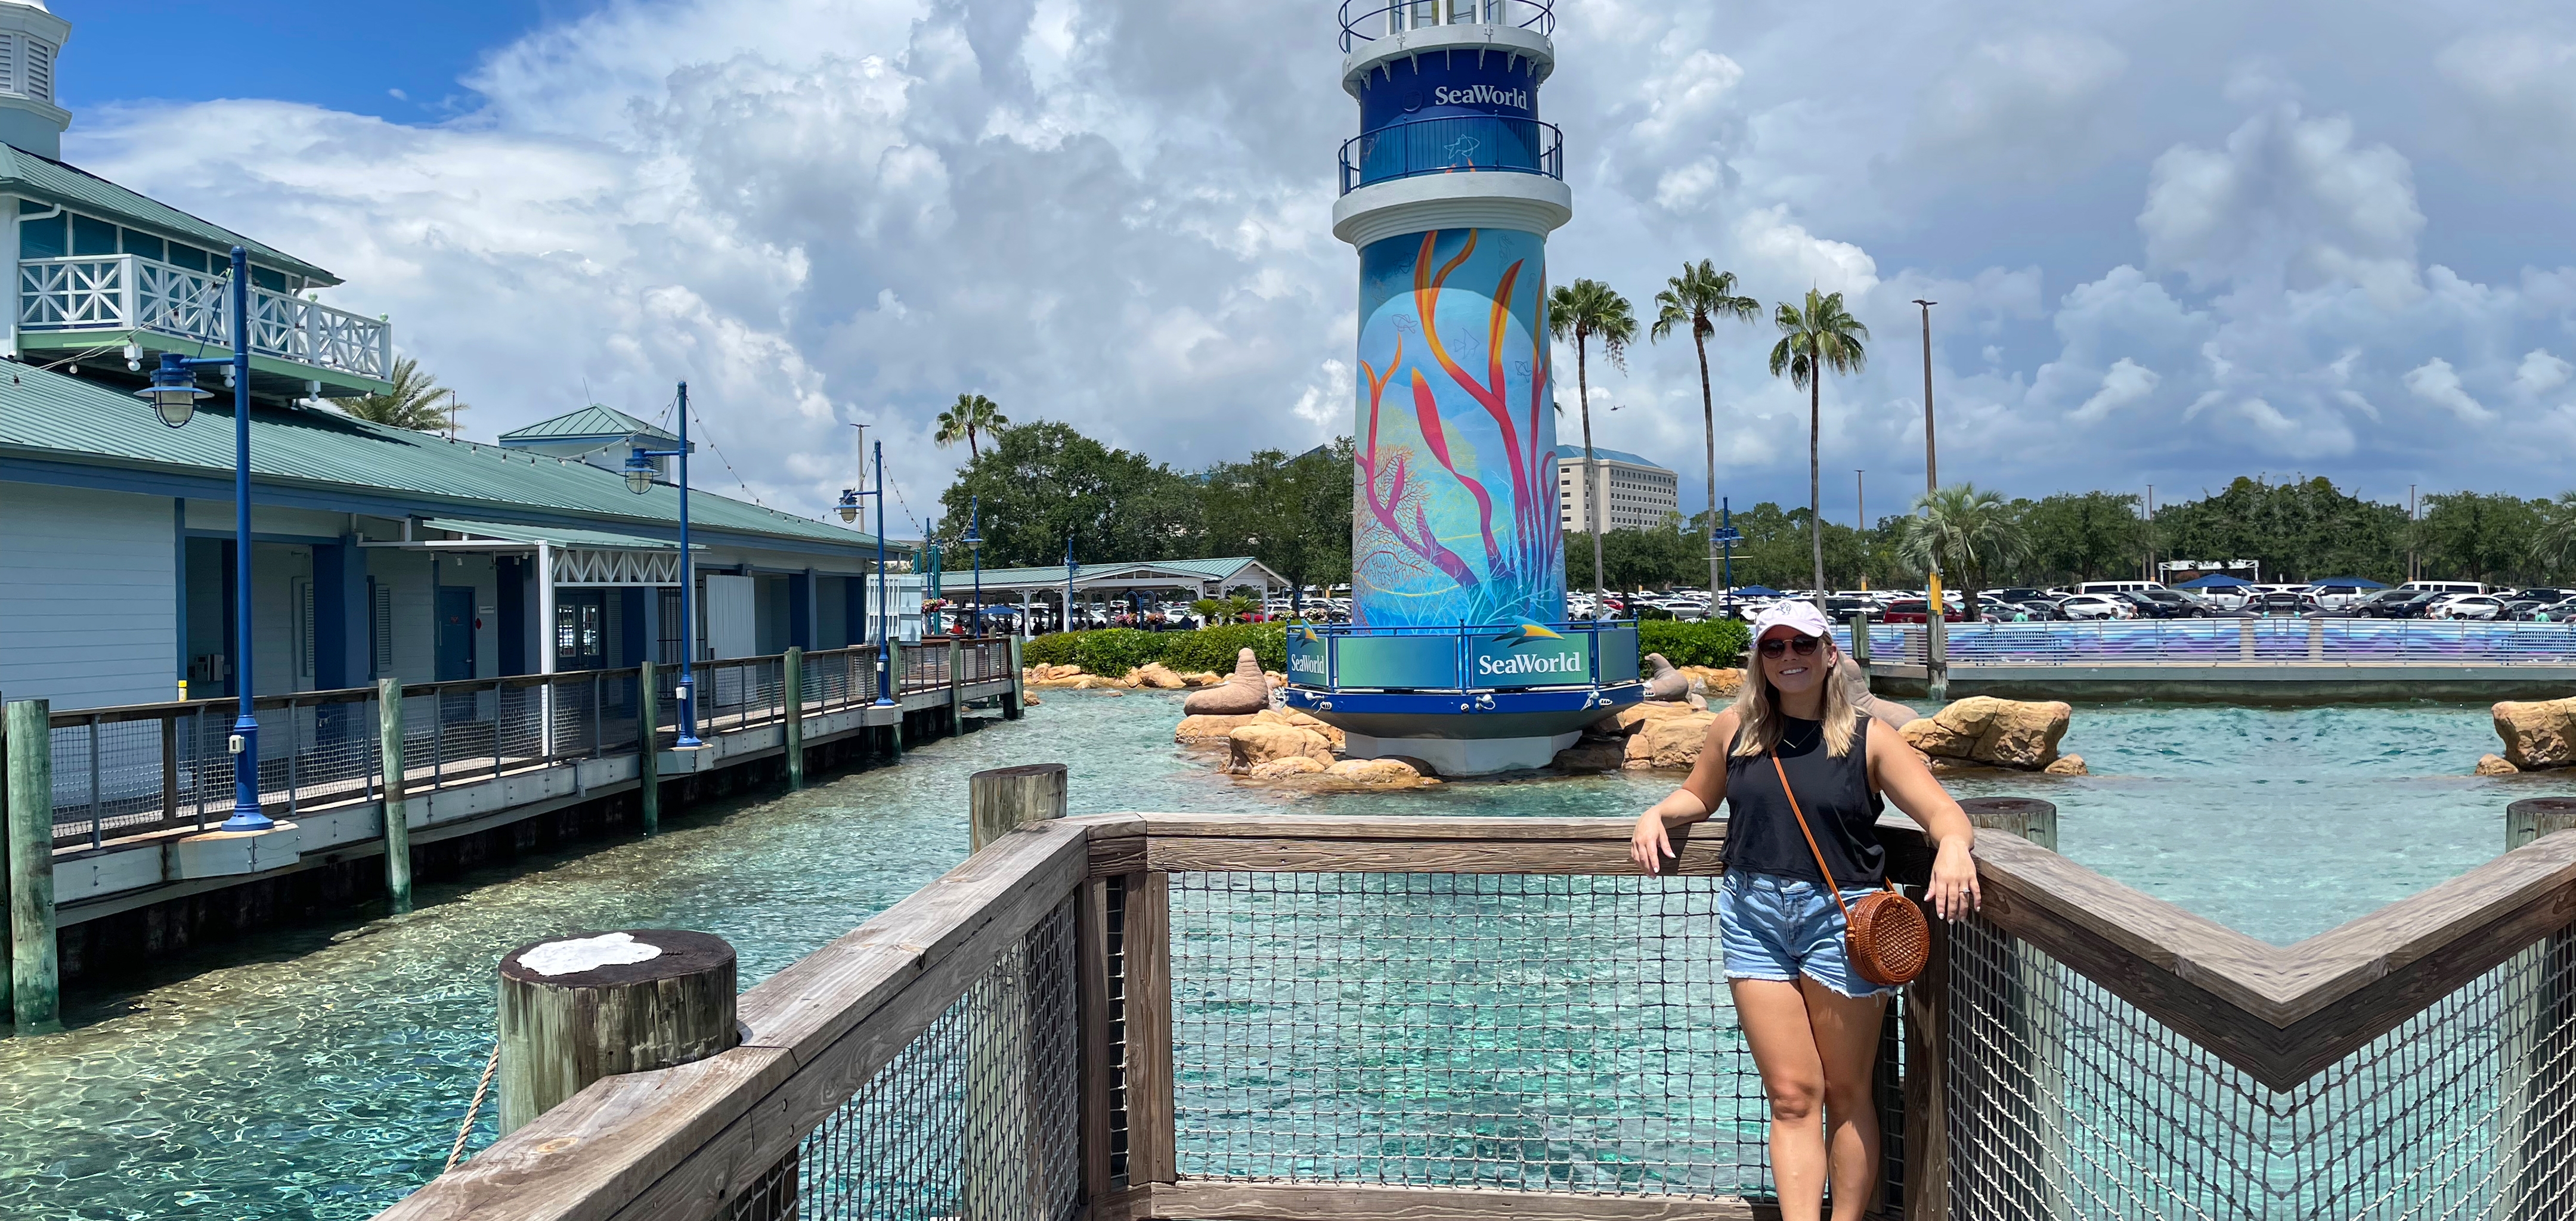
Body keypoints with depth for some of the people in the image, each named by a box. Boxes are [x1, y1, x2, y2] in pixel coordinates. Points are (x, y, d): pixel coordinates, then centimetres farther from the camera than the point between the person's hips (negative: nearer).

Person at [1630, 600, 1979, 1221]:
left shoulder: (1870, 740, -2)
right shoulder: (1733, 729, 6)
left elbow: (1942, 810, -10)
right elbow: (1698, 795, 23)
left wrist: (1953, 846, -32)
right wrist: (1657, 814, 2)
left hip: (1841, 915, -1)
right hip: (1753, 914, 2)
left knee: (1845, 1093, 10)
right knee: (1792, 1096, 1)